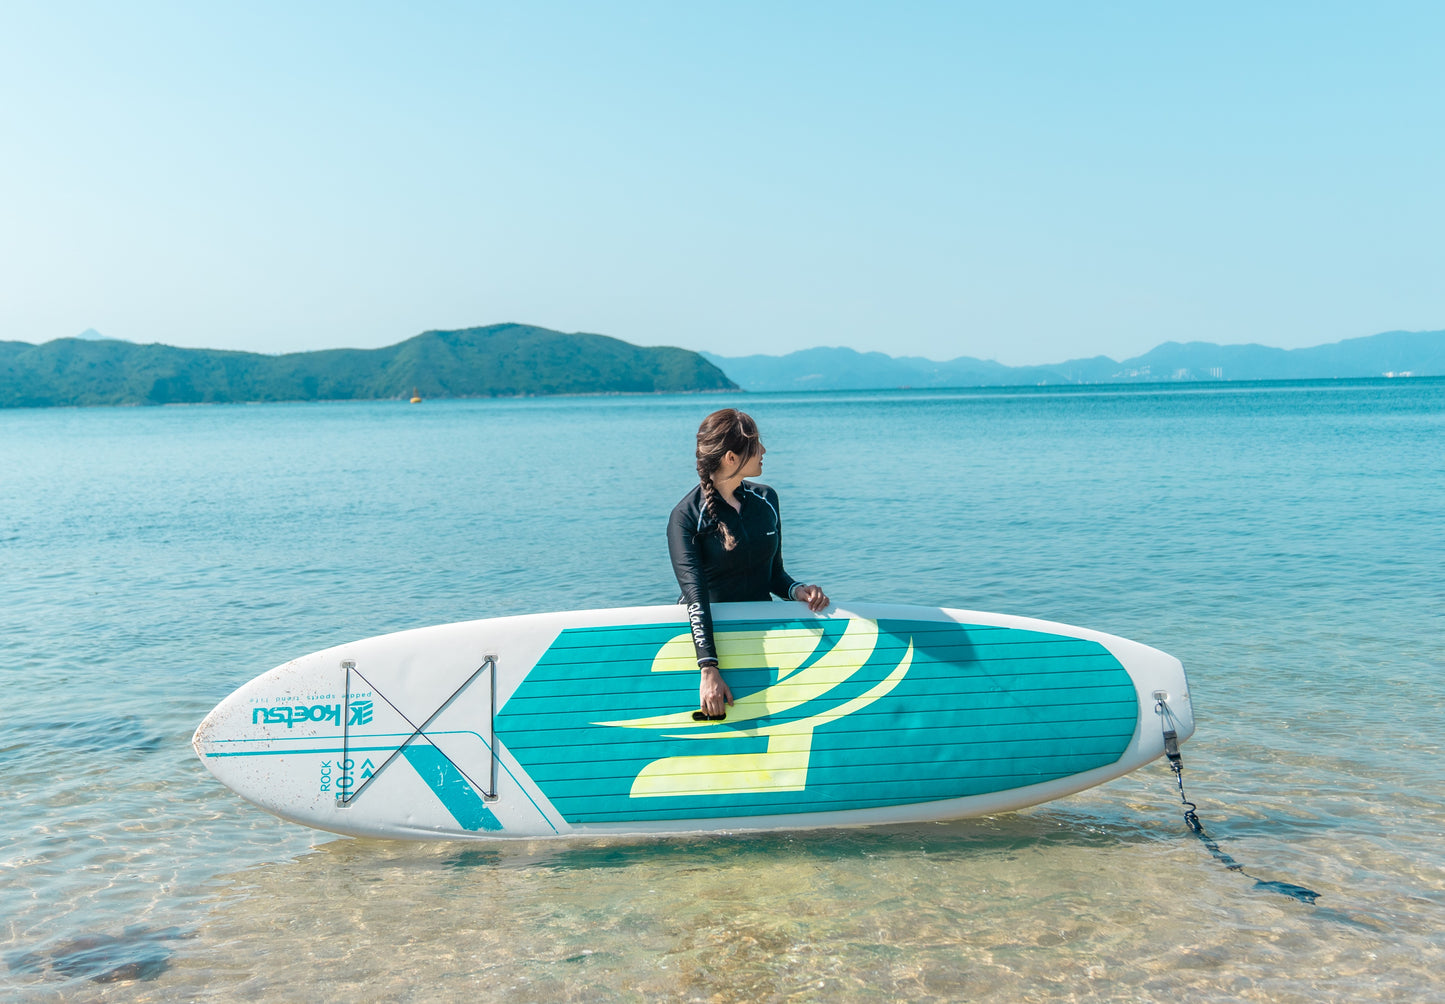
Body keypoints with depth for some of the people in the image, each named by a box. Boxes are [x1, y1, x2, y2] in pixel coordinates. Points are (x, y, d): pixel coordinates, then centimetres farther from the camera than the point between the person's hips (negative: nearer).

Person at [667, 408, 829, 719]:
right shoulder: (686, 516, -8)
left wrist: (797, 590, -9)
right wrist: (708, 670, -30)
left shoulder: (766, 500, 9)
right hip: (710, 632, -4)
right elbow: (695, 594, -19)